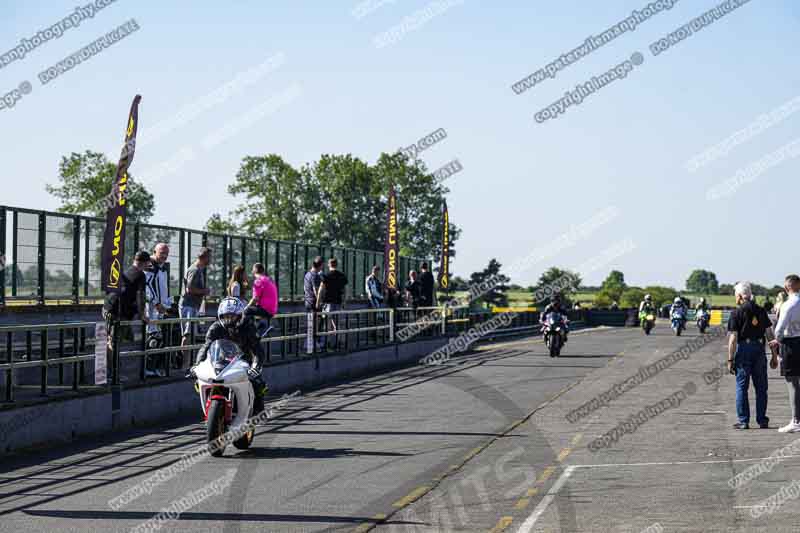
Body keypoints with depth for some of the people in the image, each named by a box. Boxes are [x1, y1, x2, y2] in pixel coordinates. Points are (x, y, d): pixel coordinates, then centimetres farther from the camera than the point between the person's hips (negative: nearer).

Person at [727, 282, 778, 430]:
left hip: (743, 349, -4)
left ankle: (743, 421, 4)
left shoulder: (737, 313, -7)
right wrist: (774, 355, 10)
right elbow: (770, 334, 5)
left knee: (741, 387, 4)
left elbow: (733, 338, -10)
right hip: (759, 350, 4)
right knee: (761, 387, 11)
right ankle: (762, 420, 12)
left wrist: (730, 359, -7)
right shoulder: (761, 311, 6)